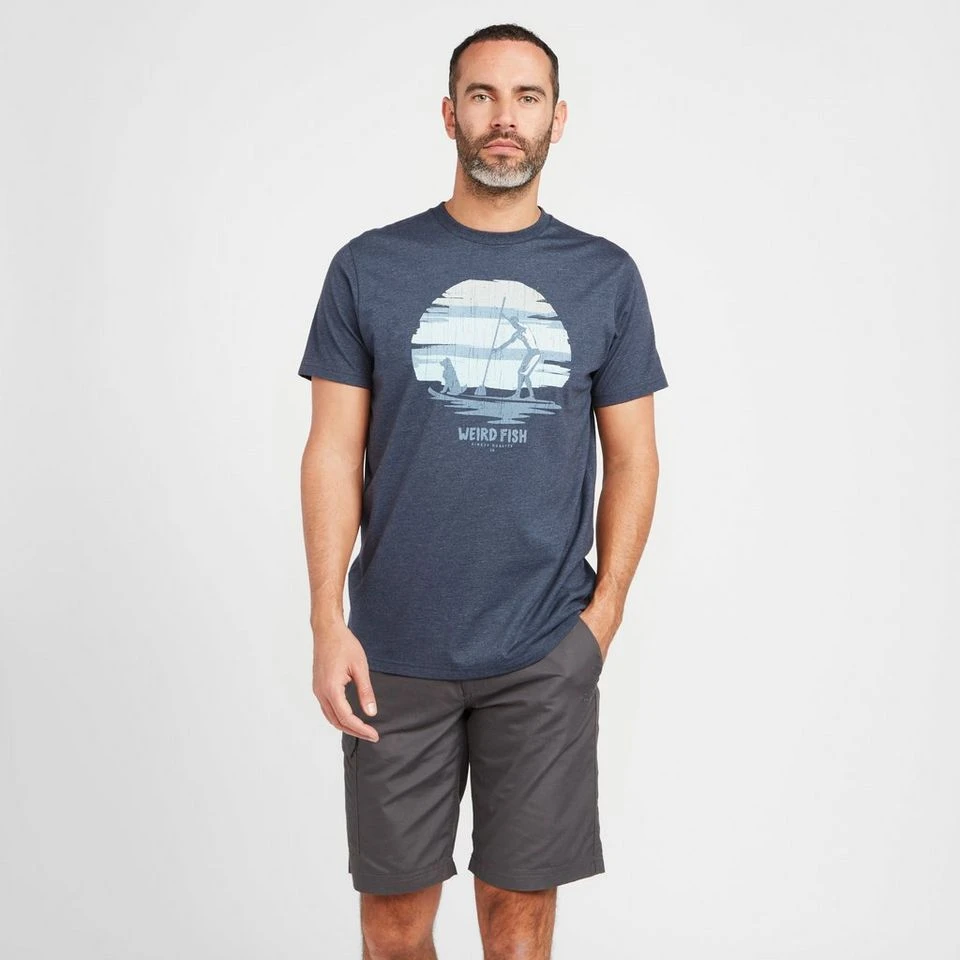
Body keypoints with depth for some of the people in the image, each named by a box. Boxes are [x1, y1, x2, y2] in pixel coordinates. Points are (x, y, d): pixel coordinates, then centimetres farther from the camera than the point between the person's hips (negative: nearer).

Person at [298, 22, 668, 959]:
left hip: (546, 654, 1)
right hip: (396, 650, 0)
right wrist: (327, 620, -7)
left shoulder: (604, 276, 4)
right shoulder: (371, 266, 1)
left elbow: (632, 459, 6)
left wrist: (604, 616, -1)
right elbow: (334, 452, 1)